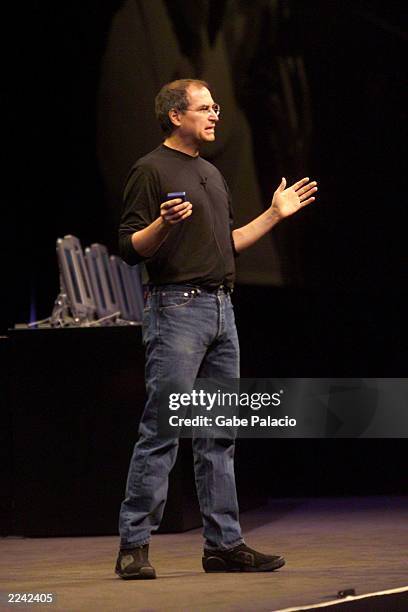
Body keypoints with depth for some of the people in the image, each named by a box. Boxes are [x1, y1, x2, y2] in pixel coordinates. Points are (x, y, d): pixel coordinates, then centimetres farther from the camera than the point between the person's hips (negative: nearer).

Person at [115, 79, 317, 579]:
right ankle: (134, 546, -7)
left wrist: (275, 214, 24)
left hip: (220, 309, 8)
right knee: (161, 431, -10)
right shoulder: (151, 170, -5)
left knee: (218, 435, 8)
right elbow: (129, 248, -10)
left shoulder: (211, 174, 20)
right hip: (176, 308, -8)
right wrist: (163, 224, -28)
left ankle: (224, 544, 11)